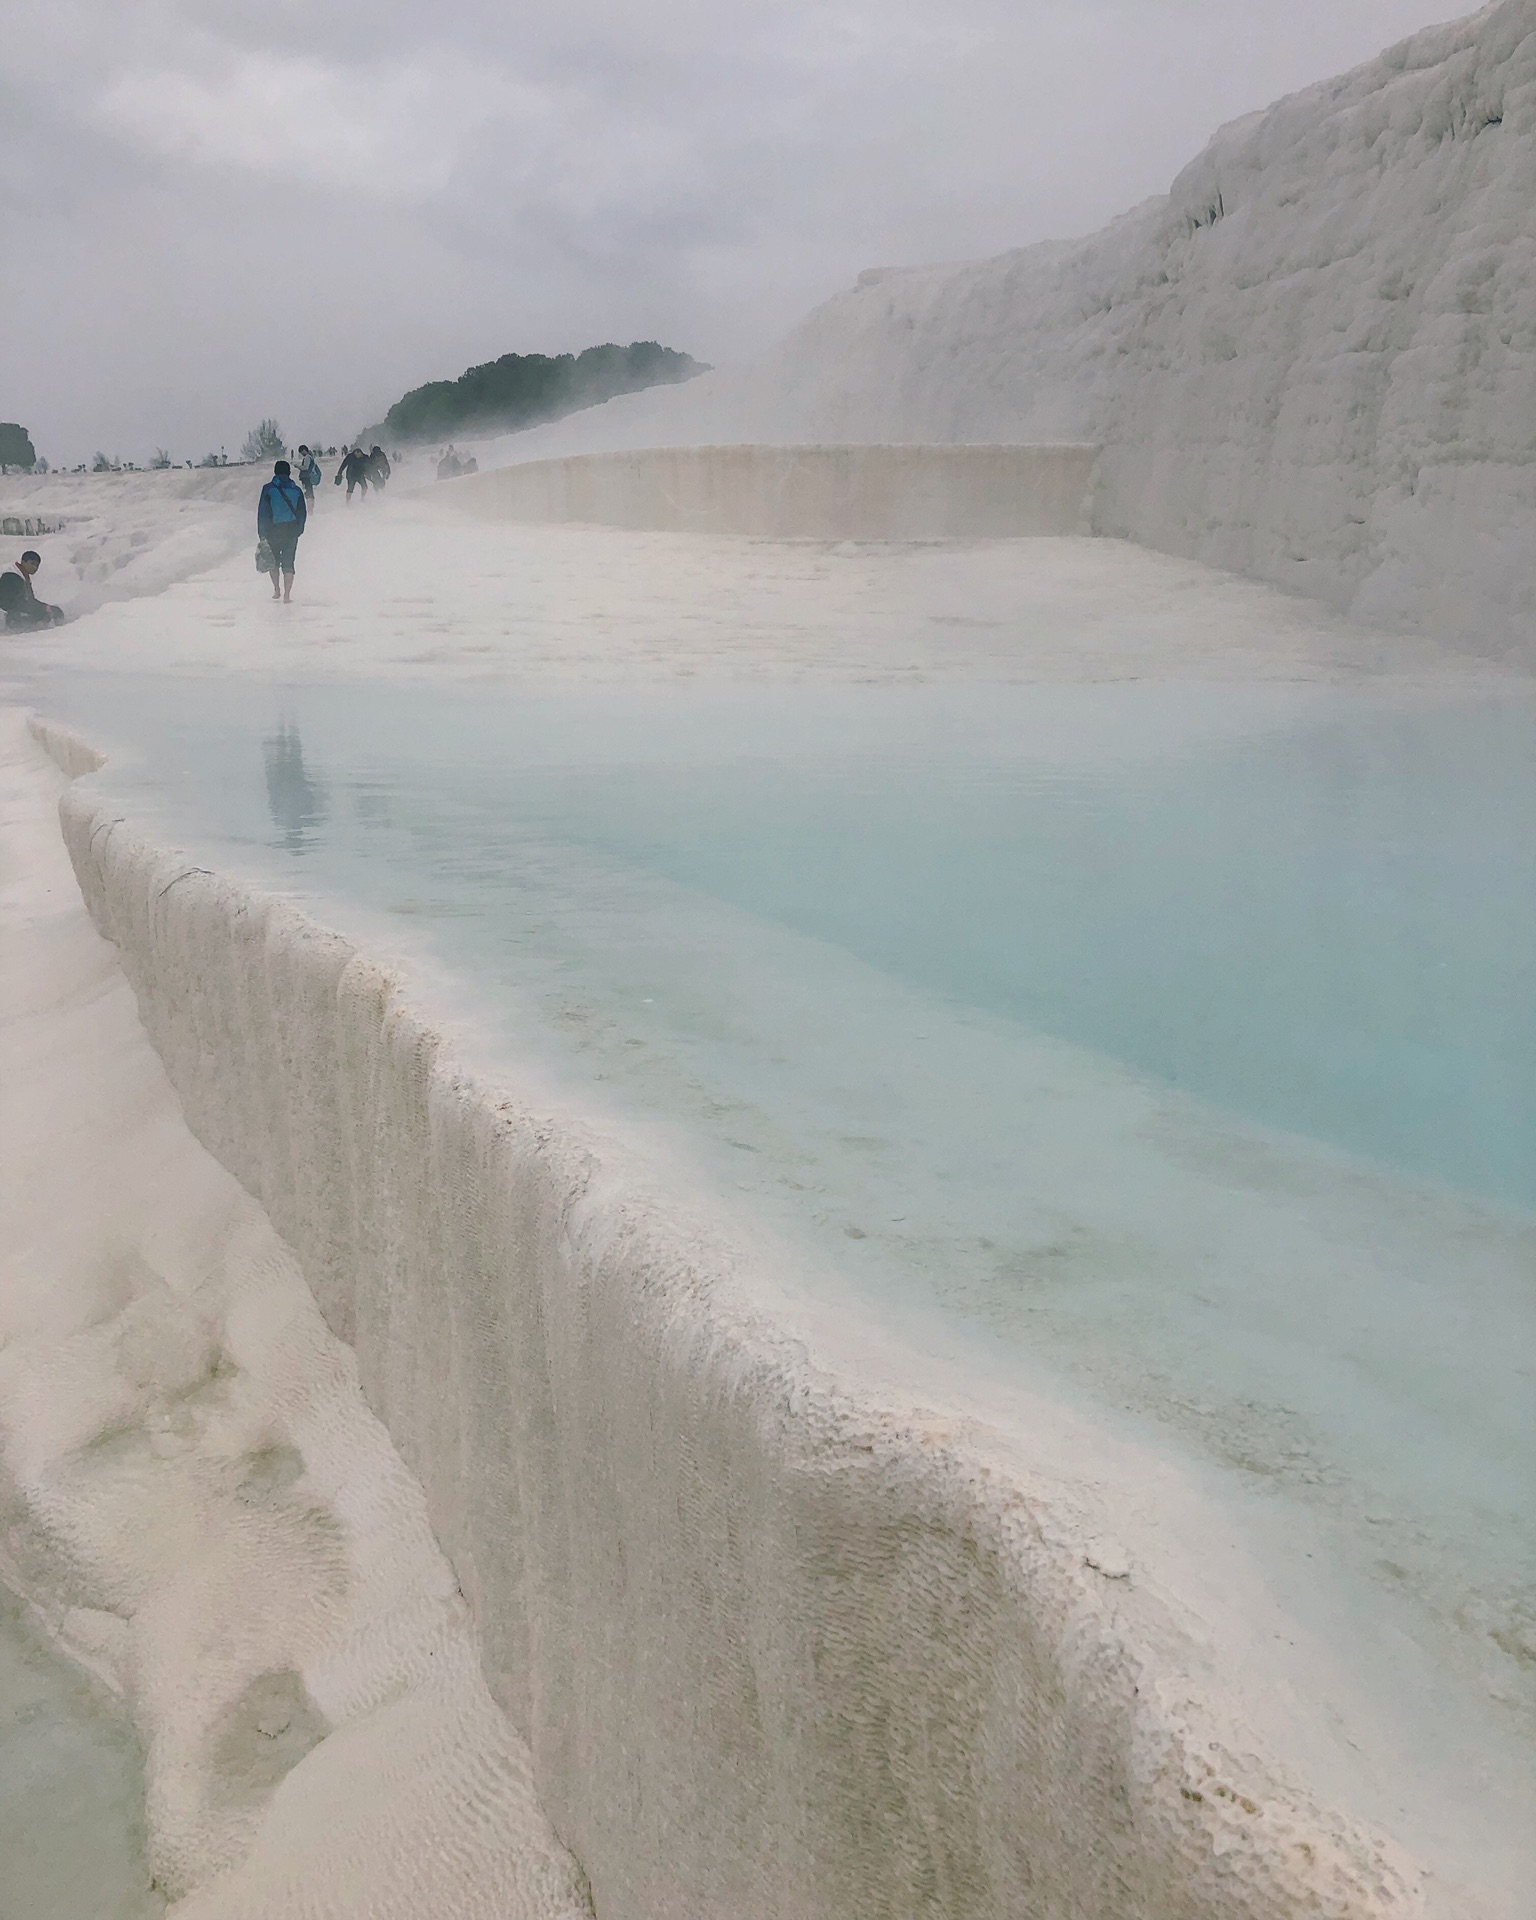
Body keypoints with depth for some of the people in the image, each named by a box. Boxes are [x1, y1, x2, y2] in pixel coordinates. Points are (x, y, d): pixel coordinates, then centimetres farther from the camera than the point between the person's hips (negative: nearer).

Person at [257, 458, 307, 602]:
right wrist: (298, 531, 17)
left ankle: (276, 590, 22)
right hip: (291, 531, 1)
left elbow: (262, 512, -6)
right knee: (288, 563, 4)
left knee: (274, 561, 19)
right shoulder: (297, 490, 1)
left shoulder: (268, 489, -5)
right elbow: (302, 513, 6)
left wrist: (262, 535, -2)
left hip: (273, 531, -1)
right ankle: (287, 594, -5)